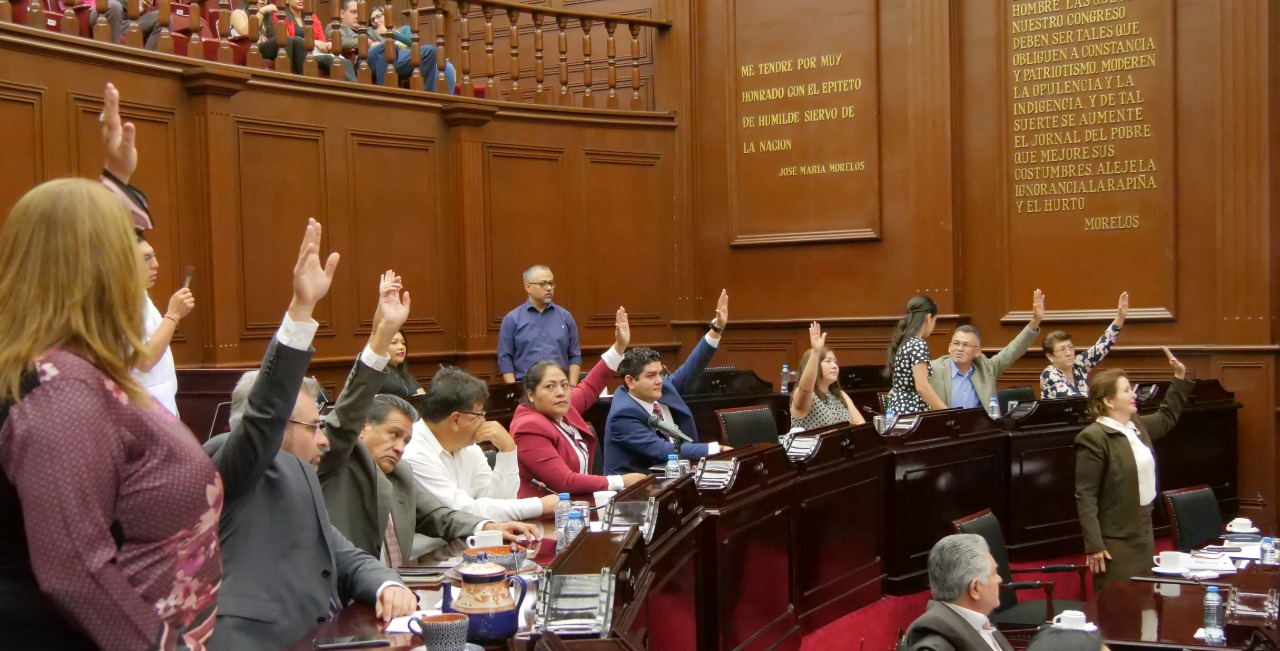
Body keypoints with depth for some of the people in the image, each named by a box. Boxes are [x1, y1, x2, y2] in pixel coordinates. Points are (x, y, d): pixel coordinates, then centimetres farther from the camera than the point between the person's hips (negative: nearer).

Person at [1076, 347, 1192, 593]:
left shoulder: (1137, 425, 11)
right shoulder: (1093, 438, -16)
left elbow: (1167, 418, 34)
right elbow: (1085, 496, -18)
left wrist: (1180, 378, 26)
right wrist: (1094, 546, -21)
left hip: (1144, 532, 8)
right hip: (1115, 539, -8)